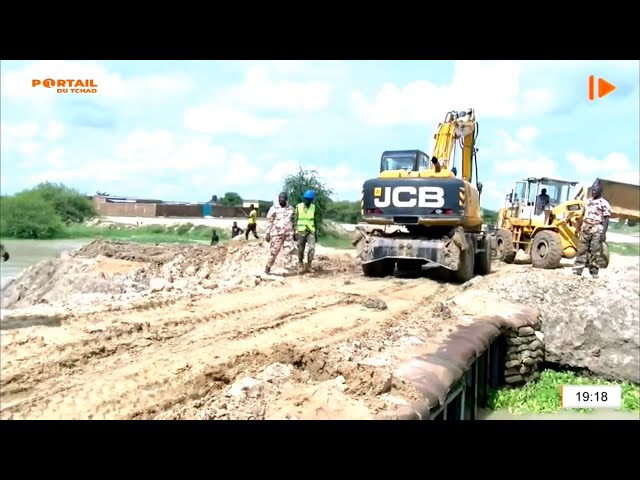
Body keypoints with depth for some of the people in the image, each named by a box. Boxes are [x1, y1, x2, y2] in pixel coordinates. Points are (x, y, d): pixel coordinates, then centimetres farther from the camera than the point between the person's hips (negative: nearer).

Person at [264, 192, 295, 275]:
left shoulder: (291, 208, 9)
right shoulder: (274, 208, -1)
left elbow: (293, 221, 14)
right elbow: (269, 221, -1)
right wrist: (268, 233, -7)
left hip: (288, 234, 3)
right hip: (276, 234, -3)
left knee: (289, 252, -2)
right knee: (274, 252, 0)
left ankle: (288, 269, 3)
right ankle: (268, 267, 17)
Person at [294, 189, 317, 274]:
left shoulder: (313, 207, 3)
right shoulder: (298, 207, -3)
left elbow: (315, 220, 9)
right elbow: (295, 220, 0)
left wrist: (316, 233, 7)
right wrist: (295, 233, -4)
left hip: (311, 232, 1)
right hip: (301, 232, -1)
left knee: (311, 248, -15)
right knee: (300, 250, 4)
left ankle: (308, 265, -1)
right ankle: (300, 266, 19)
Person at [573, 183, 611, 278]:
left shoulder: (604, 204, -5)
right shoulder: (588, 201, 15)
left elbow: (606, 219, -10)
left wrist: (604, 233, -17)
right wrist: (579, 227, 19)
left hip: (597, 231, -6)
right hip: (585, 230, 6)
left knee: (595, 252, -2)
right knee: (582, 250, 6)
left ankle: (594, 271, 3)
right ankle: (577, 270, 8)